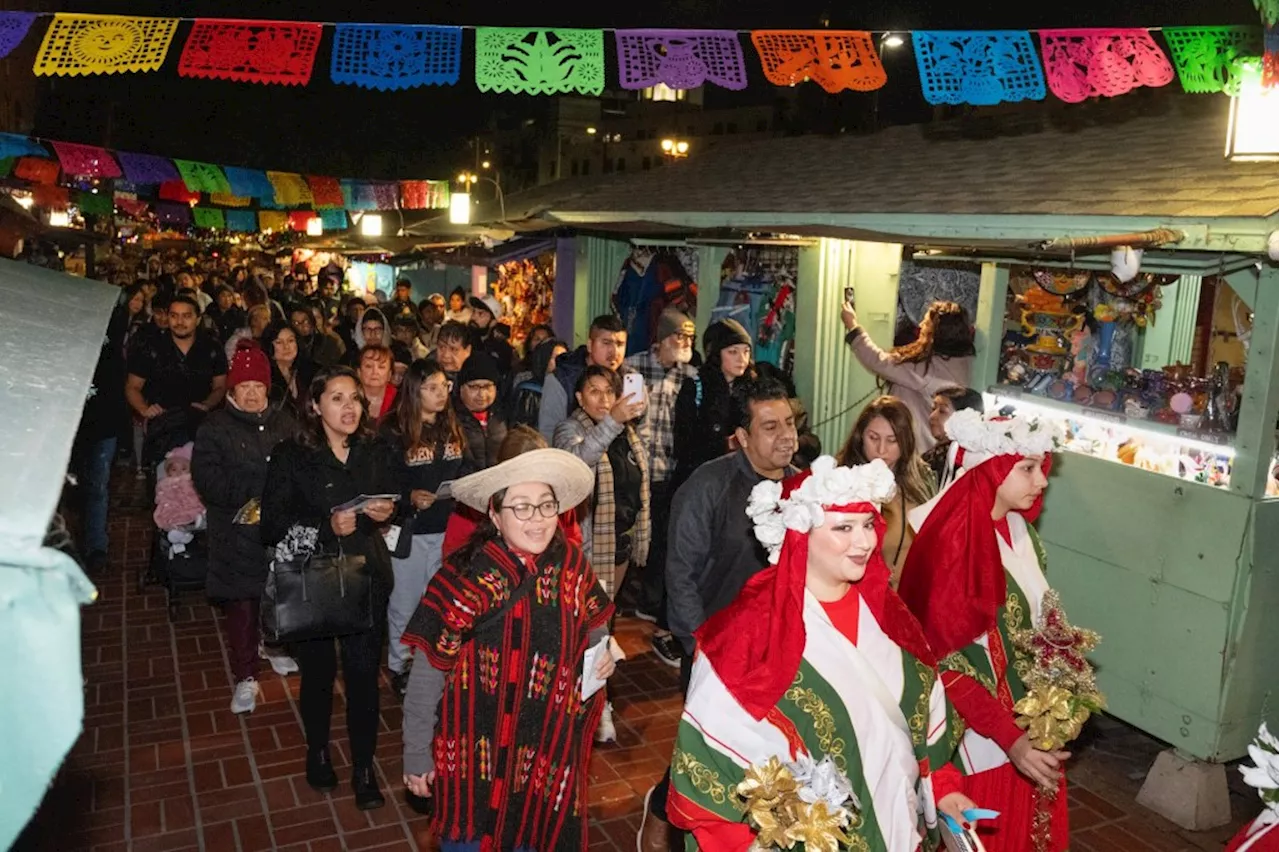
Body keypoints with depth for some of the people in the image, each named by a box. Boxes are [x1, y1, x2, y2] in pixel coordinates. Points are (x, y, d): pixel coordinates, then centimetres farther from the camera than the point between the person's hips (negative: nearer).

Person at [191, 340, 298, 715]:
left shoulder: (285, 421, 7)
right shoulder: (215, 428, -3)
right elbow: (208, 479, -13)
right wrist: (253, 493, -20)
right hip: (237, 533, -3)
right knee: (242, 603, 2)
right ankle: (245, 676, 13)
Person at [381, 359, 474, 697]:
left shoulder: (454, 428, 6)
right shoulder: (393, 432, -8)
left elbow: (467, 470, 11)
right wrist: (409, 497, -27)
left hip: (449, 529, 4)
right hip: (411, 531, -4)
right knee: (405, 603, 9)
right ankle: (399, 666, 27)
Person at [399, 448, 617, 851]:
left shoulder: (571, 566, -7)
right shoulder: (464, 578, -20)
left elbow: (594, 627, 13)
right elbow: (427, 674, -12)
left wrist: (603, 655, -4)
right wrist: (417, 755, -7)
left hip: (551, 751, 4)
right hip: (477, 753, -4)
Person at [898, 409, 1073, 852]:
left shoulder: (1020, 531, 0)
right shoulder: (952, 540, -23)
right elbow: (941, 659, -21)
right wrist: (1010, 737, -23)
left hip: (1030, 728, 7)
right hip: (978, 738, -7)